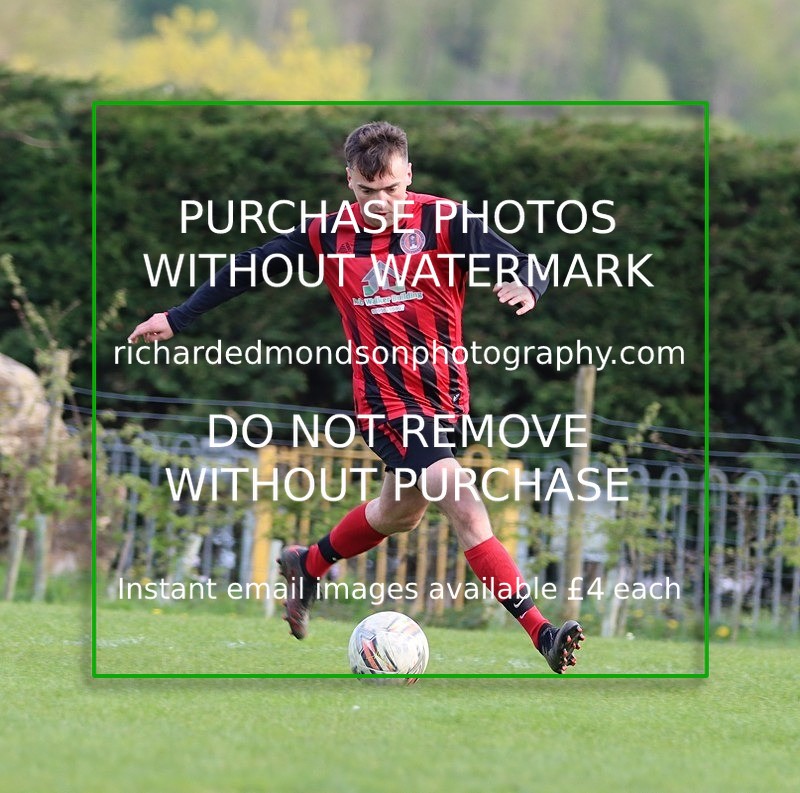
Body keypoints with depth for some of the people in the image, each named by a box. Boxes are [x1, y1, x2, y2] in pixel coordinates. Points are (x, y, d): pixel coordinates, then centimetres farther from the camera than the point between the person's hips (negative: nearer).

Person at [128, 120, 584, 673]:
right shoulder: (328, 235, -4)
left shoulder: (445, 222, -7)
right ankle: (540, 632, -21)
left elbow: (524, 268, -14)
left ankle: (308, 567, 47)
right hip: (387, 399, -3)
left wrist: (525, 286, -39)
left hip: (447, 395, 3)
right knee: (465, 505, -18)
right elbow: (250, 270, 9)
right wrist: (178, 318, 12)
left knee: (401, 512, 20)